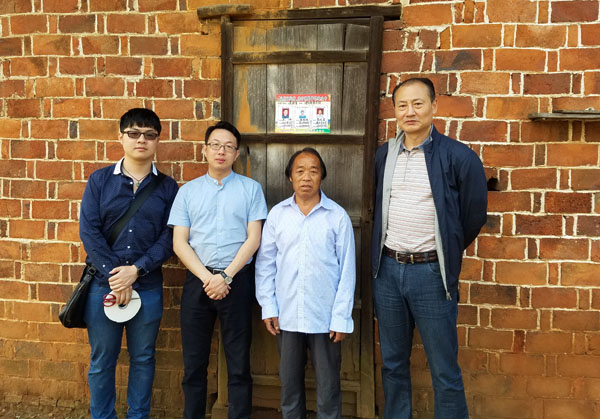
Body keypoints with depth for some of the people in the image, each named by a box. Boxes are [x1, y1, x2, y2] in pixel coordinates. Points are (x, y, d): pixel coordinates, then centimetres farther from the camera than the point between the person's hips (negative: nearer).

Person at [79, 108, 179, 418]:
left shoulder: (167, 187, 3)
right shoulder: (99, 180, 4)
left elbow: (169, 238, -3)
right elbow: (89, 231, -4)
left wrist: (135, 270, -14)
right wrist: (115, 276, -12)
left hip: (148, 286, 0)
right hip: (103, 284, 0)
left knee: (143, 358, 12)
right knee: (101, 360, 10)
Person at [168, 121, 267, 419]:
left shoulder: (251, 188, 4)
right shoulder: (187, 191, 8)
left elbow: (253, 239, -2)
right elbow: (179, 243, 2)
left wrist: (226, 276, -11)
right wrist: (207, 278, -10)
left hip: (237, 280, -1)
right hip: (197, 280, 2)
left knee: (238, 362, 5)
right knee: (194, 362, 10)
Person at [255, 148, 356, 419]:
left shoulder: (338, 216, -4)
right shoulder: (277, 214, 2)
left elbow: (347, 269, -3)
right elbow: (265, 264, 5)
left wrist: (341, 318, -6)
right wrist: (268, 308, 0)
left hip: (325, 317, -2)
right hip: (286, 316, 2)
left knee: (328, 387, 10)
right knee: (289, 384, 17)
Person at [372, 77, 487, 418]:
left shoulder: (459, 157, -9)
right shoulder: (384, 155, 6)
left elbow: (474, 215, 1)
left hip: (431, 272, -4)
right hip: (387, 270, 5)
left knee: (445, 371, 5)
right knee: (393, 364, 17)